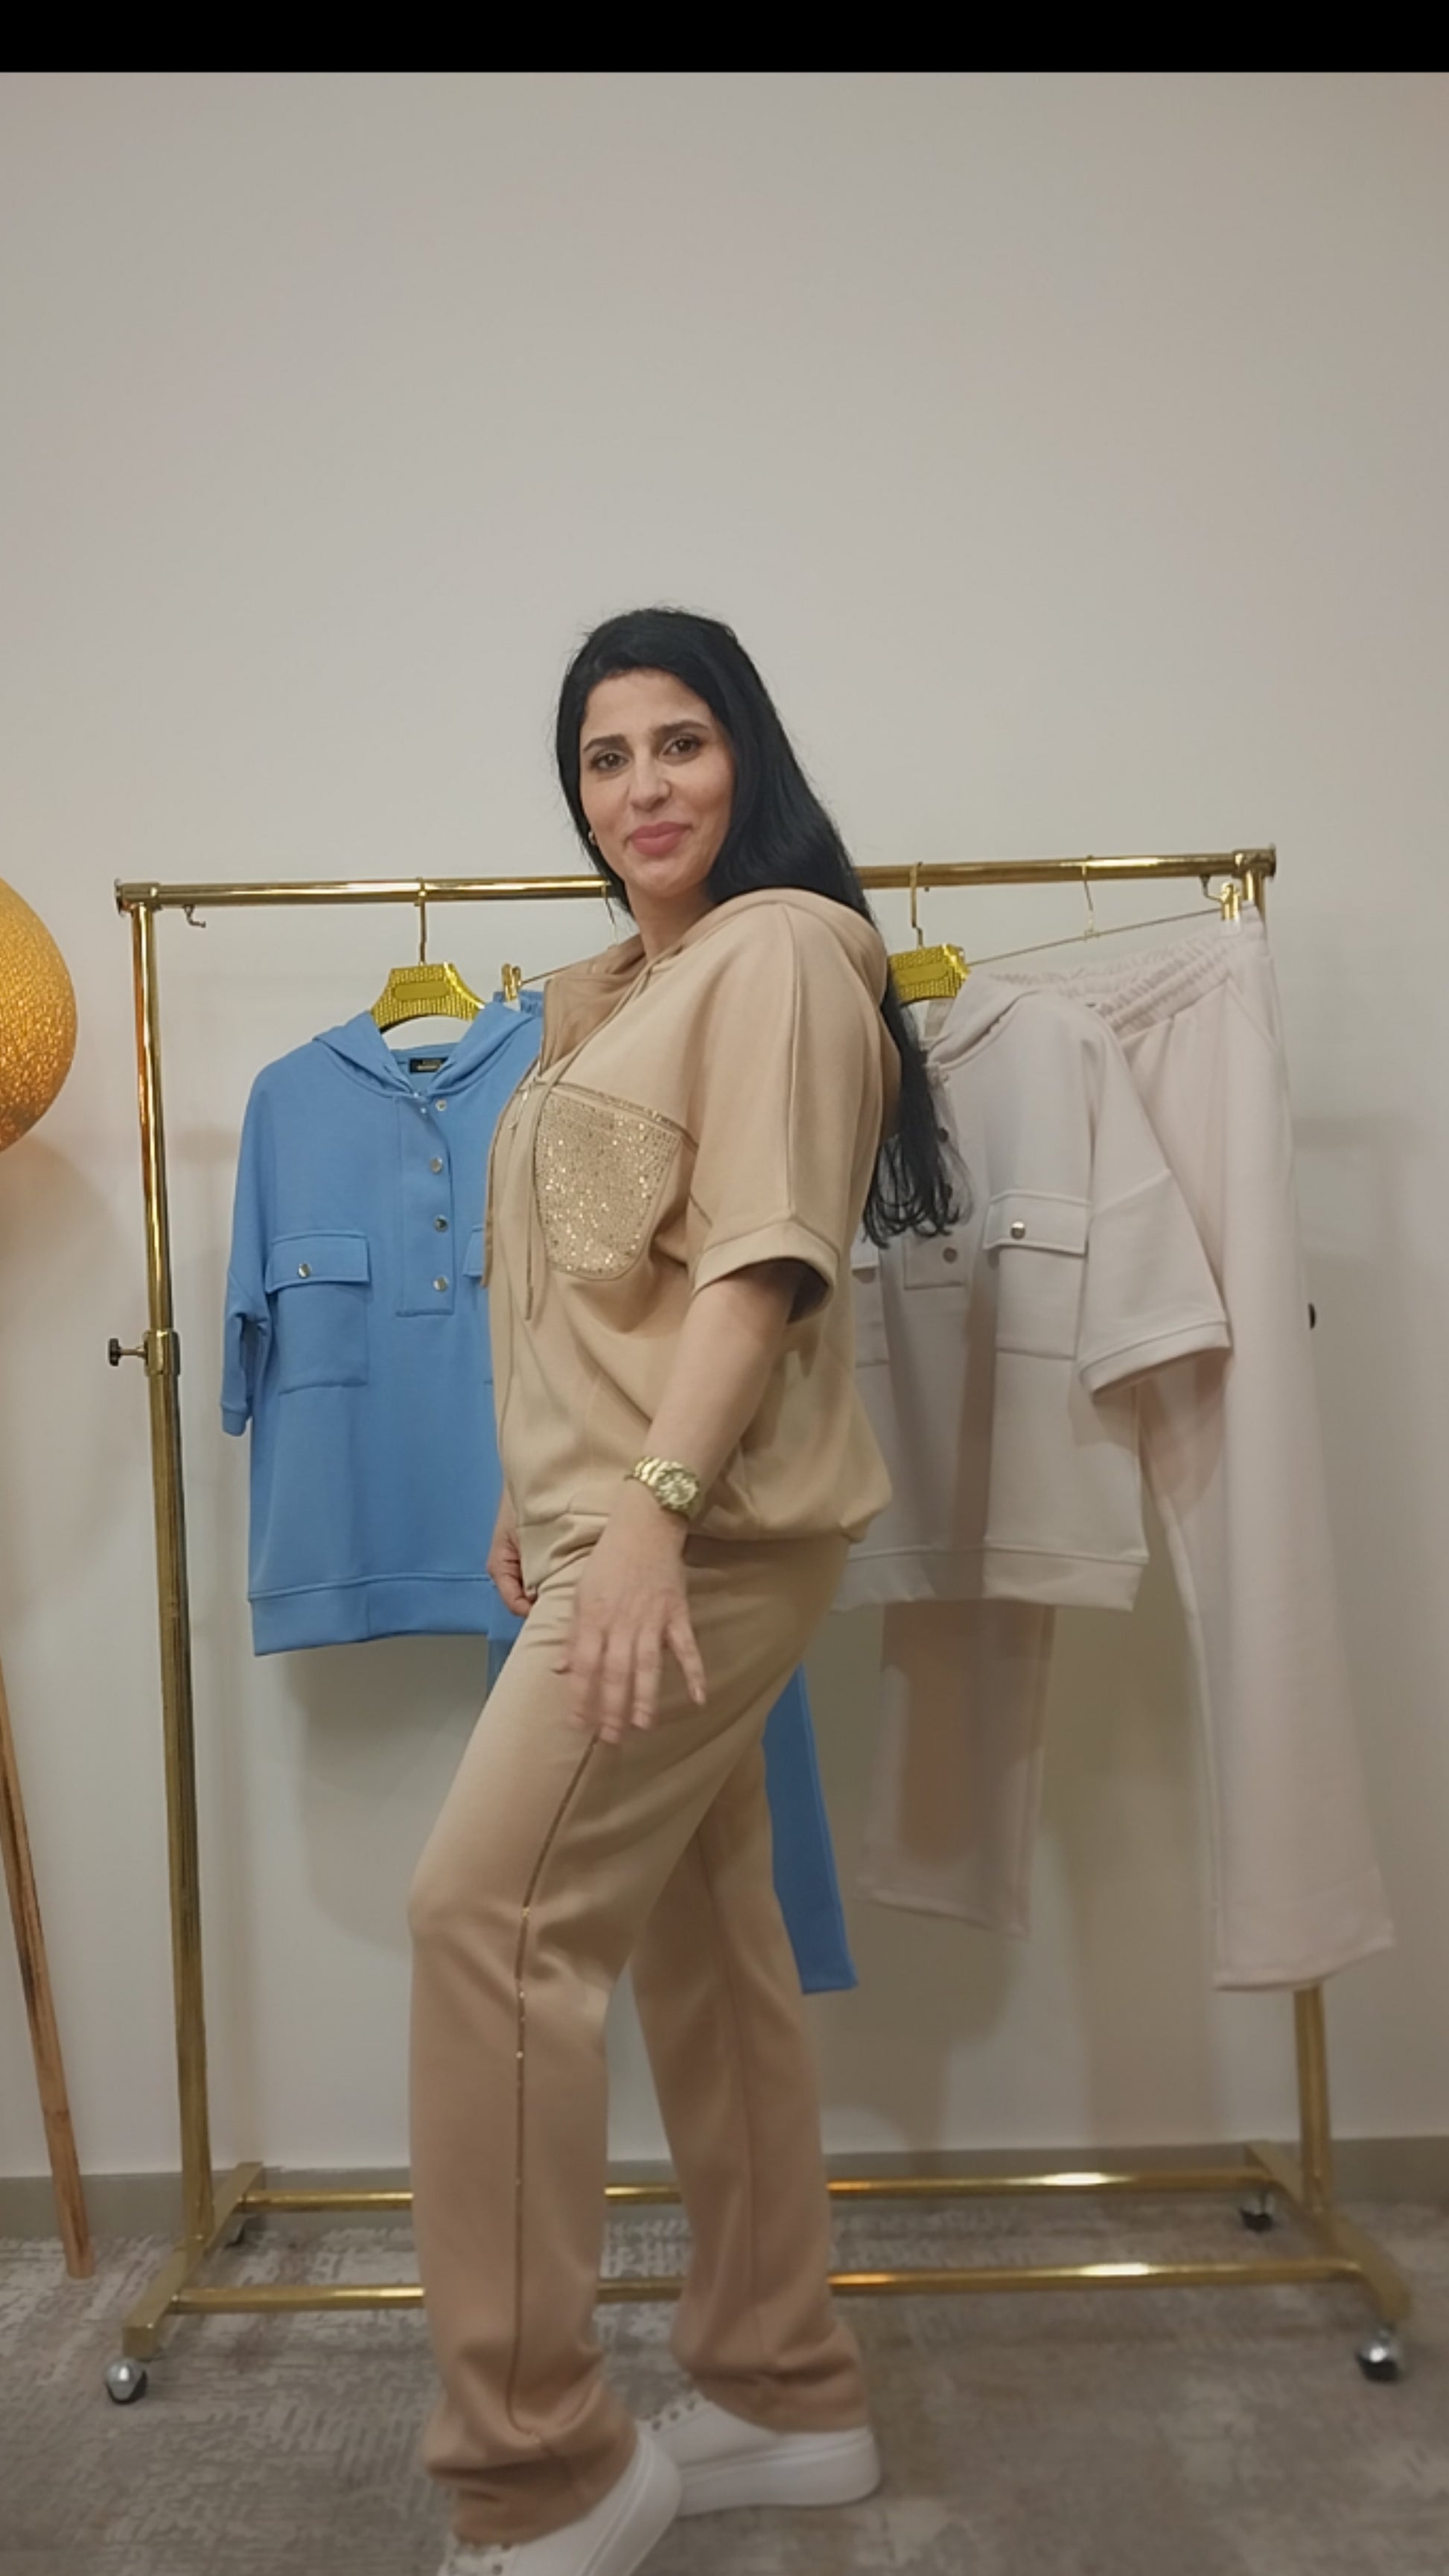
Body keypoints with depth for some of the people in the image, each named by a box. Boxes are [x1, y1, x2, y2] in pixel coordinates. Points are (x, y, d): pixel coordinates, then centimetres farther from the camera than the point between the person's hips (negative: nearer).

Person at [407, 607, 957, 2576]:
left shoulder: (781, 942, -5)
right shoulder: (617, 992, 21)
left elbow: (763, 1250, -16)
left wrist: (654, 1501, -23)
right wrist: (537, 1499, 18)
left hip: (706, 1517, -9)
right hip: (616, 1515, 9)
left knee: (489, 1908, -12)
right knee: (700, 1945, 12)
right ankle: (784, 2396, 27)